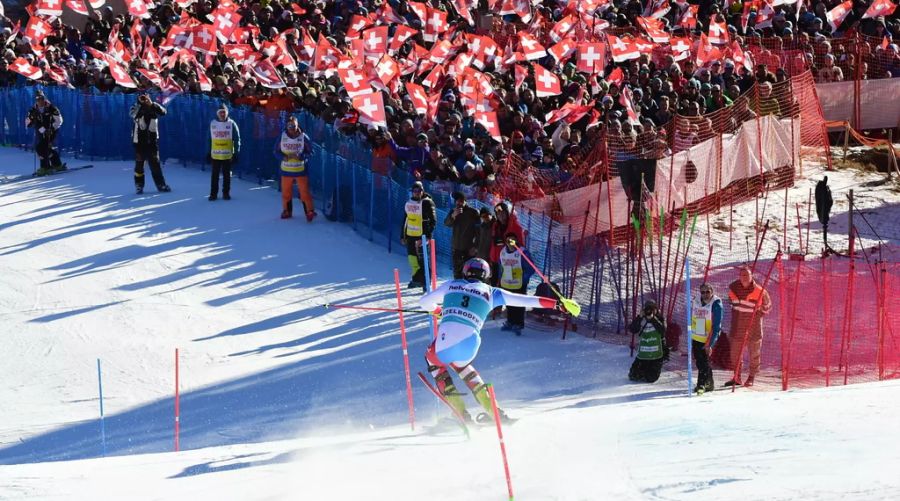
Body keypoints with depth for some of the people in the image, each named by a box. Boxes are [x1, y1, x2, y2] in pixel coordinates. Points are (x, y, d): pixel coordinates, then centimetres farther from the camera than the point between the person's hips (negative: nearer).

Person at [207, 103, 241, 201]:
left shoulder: (231, 124, -4)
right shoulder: (213, 124, 4)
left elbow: (237, 140, -2)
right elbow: (209, 139, 10)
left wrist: (236, 153, -7)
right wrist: (209, 153, 9)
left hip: (227, 155, -2)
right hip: (215, 155, 2)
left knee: (227, 175, 7)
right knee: (215, 175, 4)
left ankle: (226, 193, 16)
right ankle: (213, 193, 9)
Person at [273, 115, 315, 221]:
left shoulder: (303, 137, -8)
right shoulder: (282, 137, -2)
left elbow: (310, 152, -4)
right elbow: (276, 151, 5)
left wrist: (299, 156, -21)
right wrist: (283, 157, -16)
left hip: (300, 170, -3)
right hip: (286, 170, 3)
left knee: (304, 191, -5)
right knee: (286, 191, 11)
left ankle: (310, 211, 2)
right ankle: (287, 211, 28)